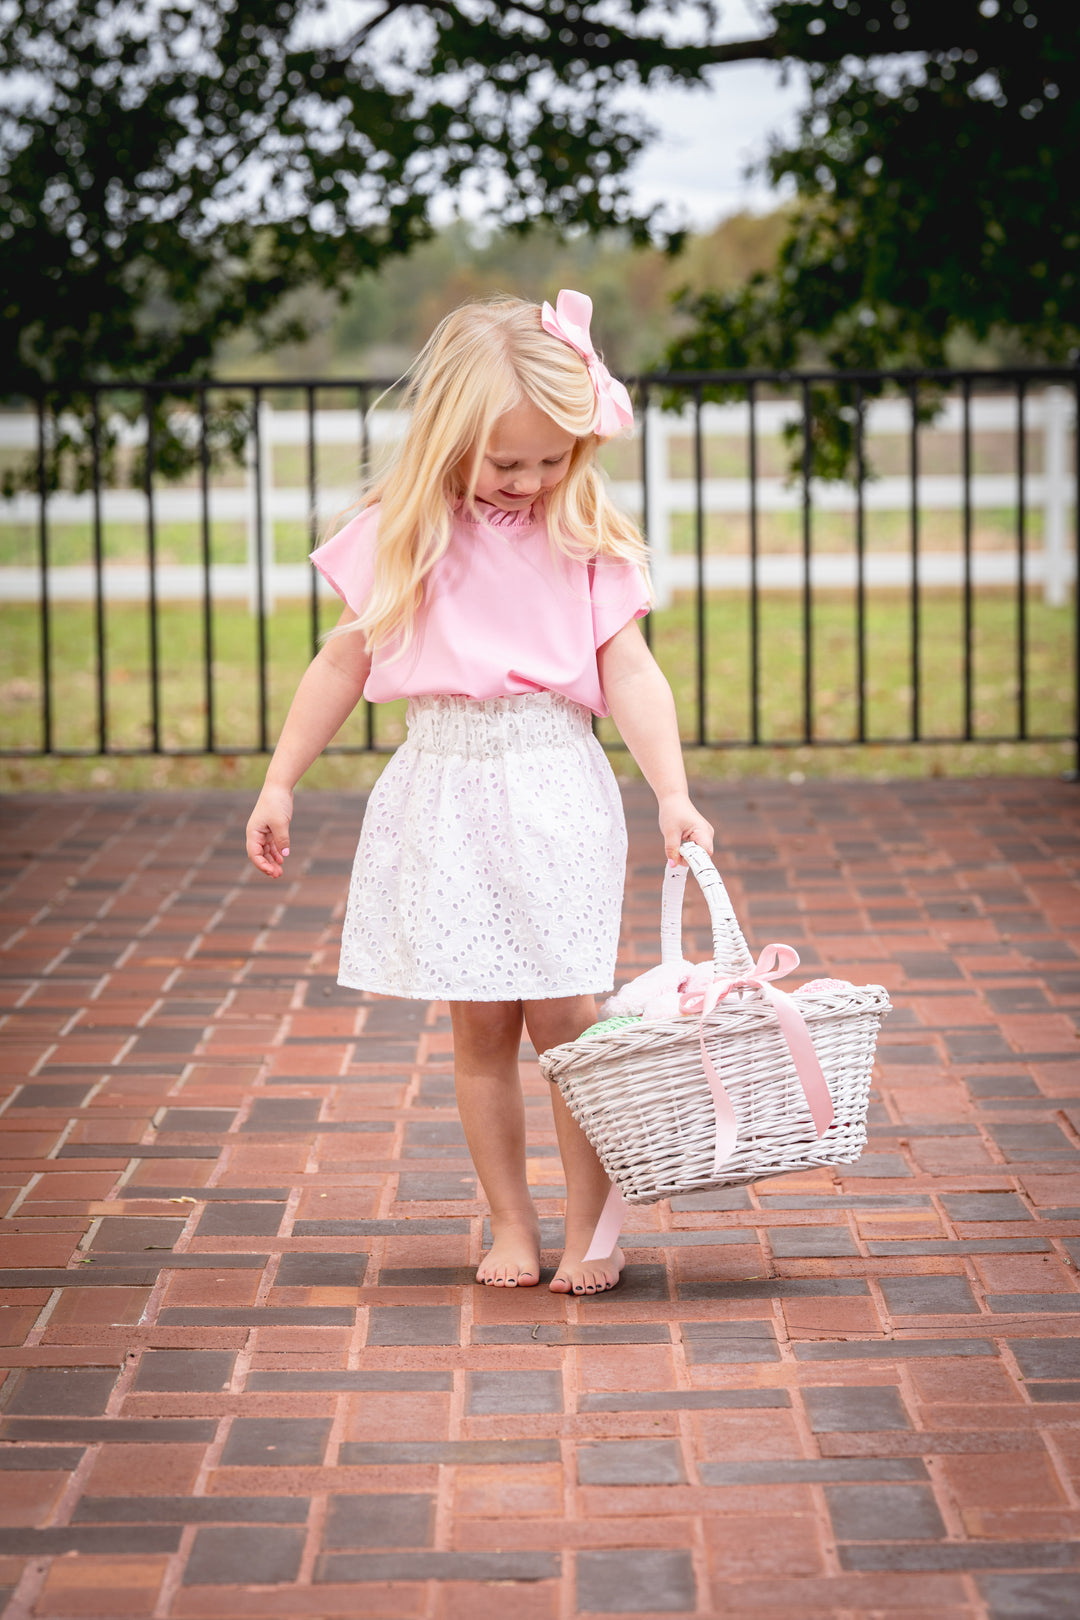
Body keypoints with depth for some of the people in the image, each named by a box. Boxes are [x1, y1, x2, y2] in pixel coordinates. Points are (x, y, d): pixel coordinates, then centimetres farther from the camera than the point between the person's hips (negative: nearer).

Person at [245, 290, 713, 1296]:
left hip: (553, 788, -1)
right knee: (478, 1026, 5)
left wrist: (672, 794, -13)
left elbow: (631, 675, -2)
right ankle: (510, 1224, 16)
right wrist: (280, 781, 10)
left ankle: (590, 1229, 9)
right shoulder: (400, 535, 3)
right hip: (443, 788, 2)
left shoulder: (585, 536, 0)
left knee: (566, 1017, -3)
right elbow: (343, 662, 11)